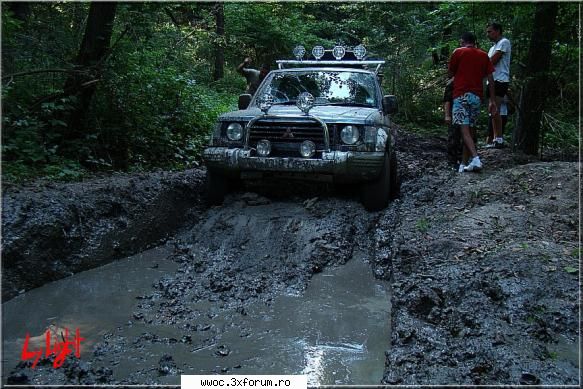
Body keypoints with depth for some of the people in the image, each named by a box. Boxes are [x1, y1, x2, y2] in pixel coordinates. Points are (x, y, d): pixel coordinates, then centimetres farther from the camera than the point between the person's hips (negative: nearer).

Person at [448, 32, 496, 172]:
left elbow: (449, 74, 7)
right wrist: (492, 100, 9)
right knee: (470, 129, 10)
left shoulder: (458, 52, 3)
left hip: (461, 95, -4)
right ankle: (464, 163, 12)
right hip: (477, 96, 4)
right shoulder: (483, 55, 13)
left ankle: (475, 158, -28)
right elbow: (490, 79, 8)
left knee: (464, 130, -10)